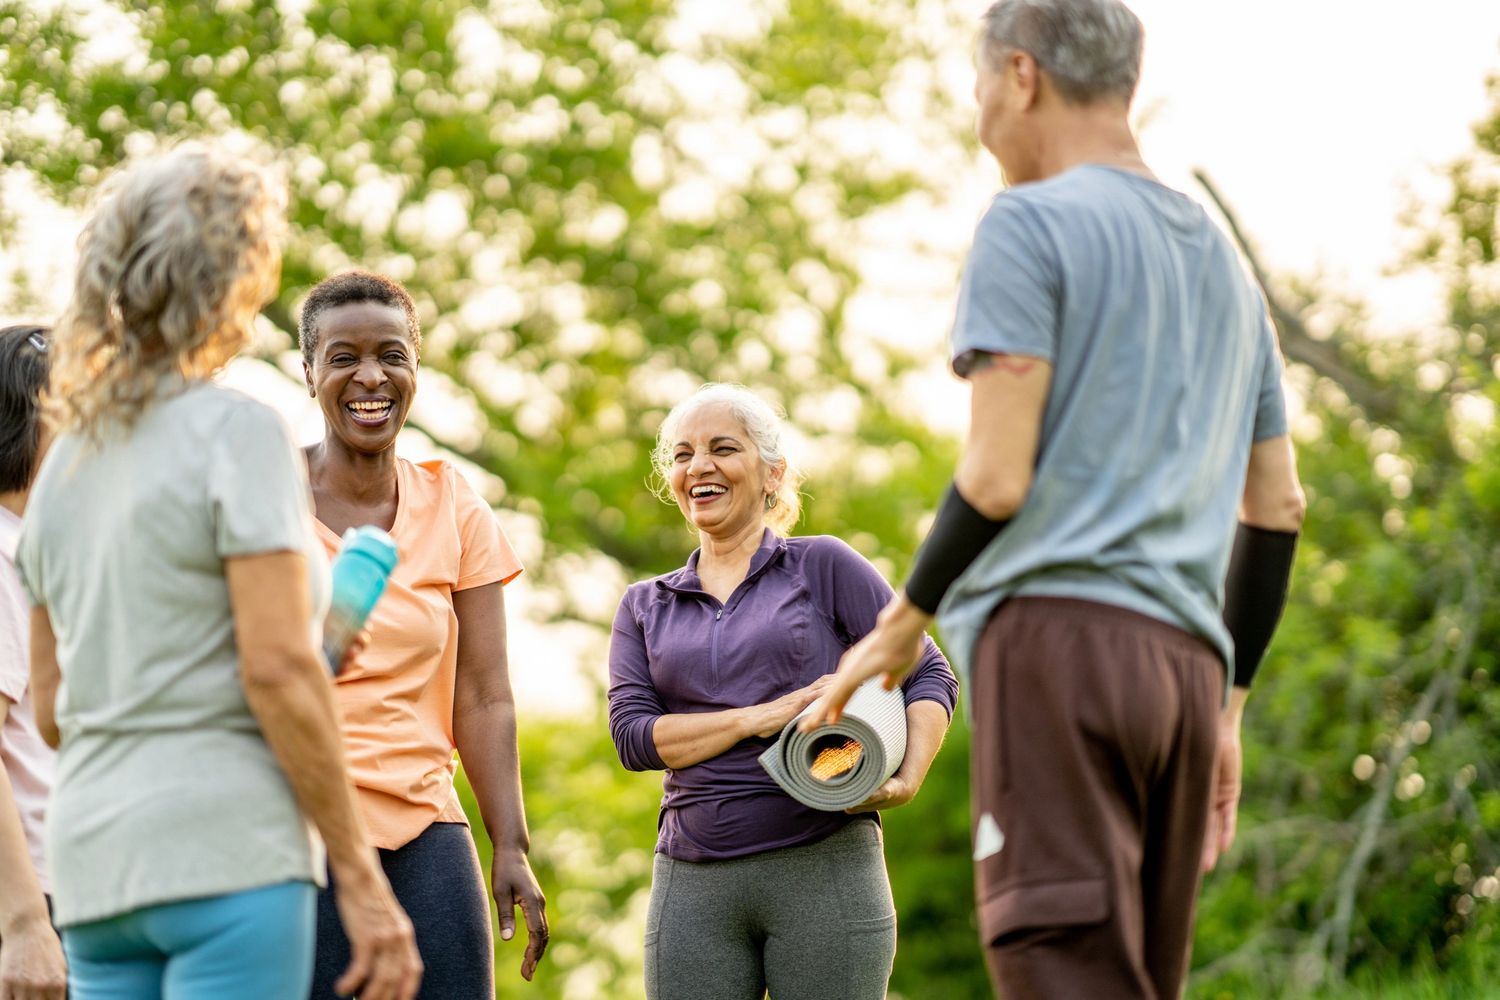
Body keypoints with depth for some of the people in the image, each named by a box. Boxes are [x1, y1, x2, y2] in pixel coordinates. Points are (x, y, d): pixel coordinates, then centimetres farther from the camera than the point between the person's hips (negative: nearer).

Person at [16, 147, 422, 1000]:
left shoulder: (69, 459, 15)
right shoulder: (239, 433, -7)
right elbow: (277, 667, -15)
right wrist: (362, 880, -12)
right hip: (226, 850, -7)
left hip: (94, 858, 8)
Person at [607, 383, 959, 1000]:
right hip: (693, 884, 3)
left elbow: (929, 676, 5)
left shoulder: (823, 566, 7)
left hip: (825, 870, -3)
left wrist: (906, 782, -13)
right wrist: (762, 718, -11)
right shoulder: (644, 607, 15)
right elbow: (632, 735, 2)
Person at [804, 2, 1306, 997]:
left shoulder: (1030, 225, -1)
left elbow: (998, 478, -9)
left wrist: (901, 626, 4)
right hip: (1185, 656, 8)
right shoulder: (1224, 263, 23)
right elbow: (1279, 510, 23)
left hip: (1058, 628, -7)